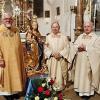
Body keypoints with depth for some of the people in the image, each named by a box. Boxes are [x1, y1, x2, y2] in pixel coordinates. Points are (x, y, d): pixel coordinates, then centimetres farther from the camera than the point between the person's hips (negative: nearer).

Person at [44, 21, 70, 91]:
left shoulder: (64, 37, 4)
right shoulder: (48, 37, 8)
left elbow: (67, 48, -2)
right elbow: (46, 49, 2)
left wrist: (60, 54, -16)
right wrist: (52, 54, -14)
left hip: (61, 60, -1)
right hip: (51, 60, 1)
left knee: (60, 75, 0)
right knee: (52, 75, 3)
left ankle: (60, 87, 10)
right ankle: (52, 87, 13)